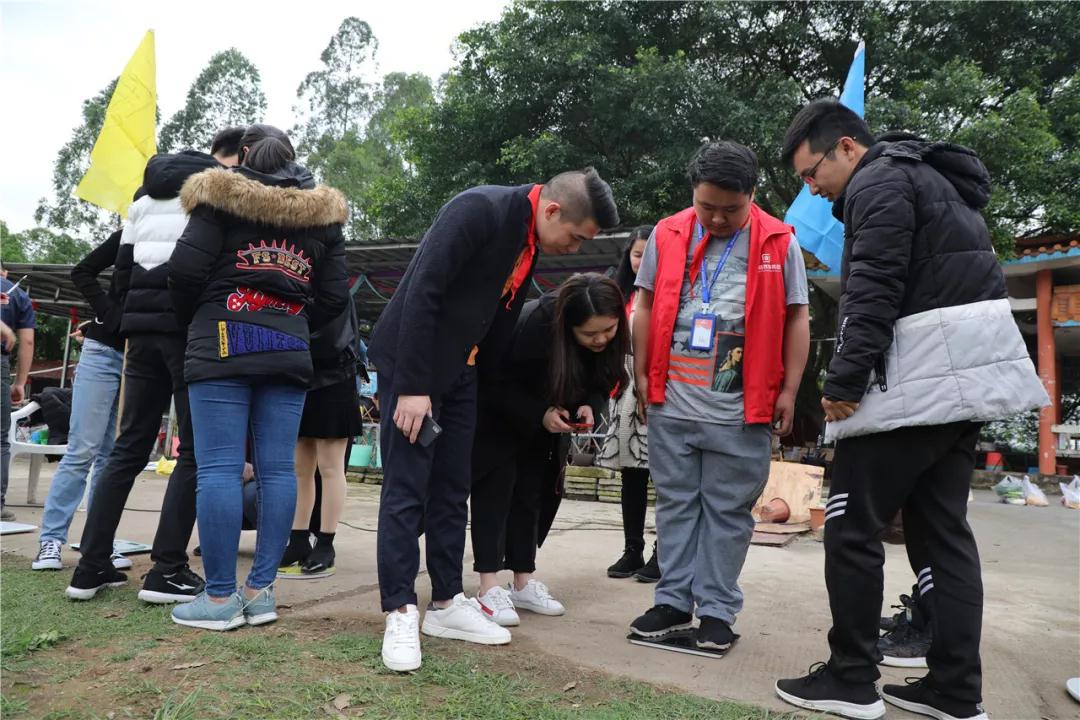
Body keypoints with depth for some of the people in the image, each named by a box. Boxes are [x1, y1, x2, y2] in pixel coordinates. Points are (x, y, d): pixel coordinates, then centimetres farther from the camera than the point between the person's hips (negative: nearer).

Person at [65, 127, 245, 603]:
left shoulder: (147, 191, 22)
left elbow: (122, 265, 19)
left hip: (142, 325, 7)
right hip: (191, 329, -7)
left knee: (128, 448, 11)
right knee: (195, 451, -2)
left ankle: (91, 567, 11)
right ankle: (167, 571, -3)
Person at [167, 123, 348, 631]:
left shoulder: (221, 195, 5)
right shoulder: (323, 213, 15)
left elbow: (186, 267, -6)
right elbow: (335, 296, 10)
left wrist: (190, 320, 12)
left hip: (223, 343, -3)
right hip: (289, 350, 4)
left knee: (218, 467, -2)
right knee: (277, 469, 3)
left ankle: (219, 597, 1)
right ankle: (261, 590, 7)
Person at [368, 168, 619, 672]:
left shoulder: (531, 239, 4)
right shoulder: (478, 210, -22)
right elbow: (421, 293, -25)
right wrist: (412, 386, -25)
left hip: (459, 369, 8)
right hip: (410, 362, -8)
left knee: (452, 489, 9)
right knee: (405, 488, -5)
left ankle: (446, 603, 19)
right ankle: (400, 613, 5)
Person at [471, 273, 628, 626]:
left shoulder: (612, 339, -21)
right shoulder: (532, 325, -38)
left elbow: (602, 381, -3)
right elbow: (498, 383, -27)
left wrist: (588, 406, -24)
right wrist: (540, 414, -35)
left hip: (545, 418, 6)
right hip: (497, 412, -5)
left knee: (533, 491, 7)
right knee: (497, 488, -8)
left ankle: (523, 582, 15)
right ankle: (489, 588, -5)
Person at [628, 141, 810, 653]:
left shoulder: (778, 242, 2)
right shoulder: (667, 235, 6)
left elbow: (796, 318, 5)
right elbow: (645, 307, 11)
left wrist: (789, 390, 1)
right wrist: (641, 375, 7)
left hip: (742, 410, -2)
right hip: (671, 403, 2)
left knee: (728, 511, 7)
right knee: (676, 503, 11)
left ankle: (717, 611, 18)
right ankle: (673, 602, 22)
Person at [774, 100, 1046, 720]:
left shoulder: (878, 182, -6)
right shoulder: (927, 177, 24)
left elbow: (873, 291, -18)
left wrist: (844, 380, -17)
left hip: (918, 374, -10)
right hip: (965, 371, 10)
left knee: (853, 528, -2)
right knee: (943, 529, 11)